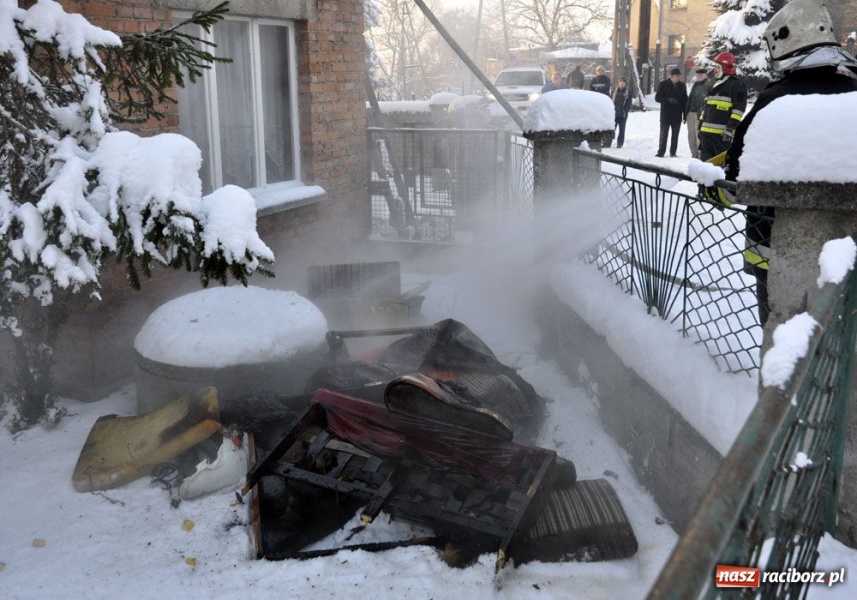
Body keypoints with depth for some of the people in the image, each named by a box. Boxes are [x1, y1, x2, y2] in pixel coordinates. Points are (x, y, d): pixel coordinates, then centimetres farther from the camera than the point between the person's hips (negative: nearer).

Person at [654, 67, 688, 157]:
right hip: (665, 115, -3)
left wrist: (685, 113, 5)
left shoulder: (682, 85, 7)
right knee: (664, 134, 0)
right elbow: (657, 98, -6)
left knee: (675, 135, 6)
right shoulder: (663, 84, -3)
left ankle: (673, 152, 13)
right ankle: (661, 151, 7)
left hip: (677, 115, 3)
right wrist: (668, 100, -20)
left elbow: (685, 100, 11)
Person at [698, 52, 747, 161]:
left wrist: (731, 127, -20)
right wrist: (701, 126, 22)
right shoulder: (714, 85, 23)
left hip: (722, 133, -8)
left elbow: (739, 108, -12)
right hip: (707, 131, 9)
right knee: (705, 160, 10)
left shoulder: (737, 85, -4)